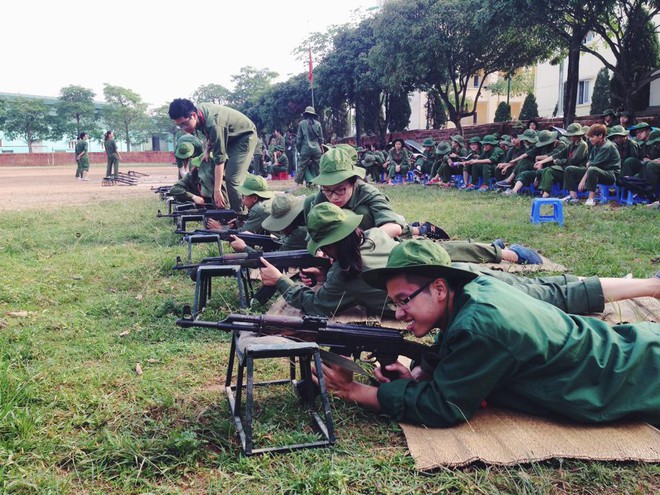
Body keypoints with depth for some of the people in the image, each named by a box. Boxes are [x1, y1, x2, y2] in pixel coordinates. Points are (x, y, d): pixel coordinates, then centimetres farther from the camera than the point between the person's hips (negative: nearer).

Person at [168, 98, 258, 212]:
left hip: (244, 136, -9)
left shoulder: (214, 125, -37)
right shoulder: (198, 110, -13)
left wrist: (217, 190, -34)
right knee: (217, 174, 2)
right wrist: (207, 150, -3)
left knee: (232, 179, -19)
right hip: (229, 137, 9)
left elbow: (219, 159, -35)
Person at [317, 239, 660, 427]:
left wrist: (356, 391, -28)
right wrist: (419, 373, -16)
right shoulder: (474, 288, -10)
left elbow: (442, 407, -30)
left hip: (630, 376, -6)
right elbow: (446, 351, 5)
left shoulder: (479, 328, -37)